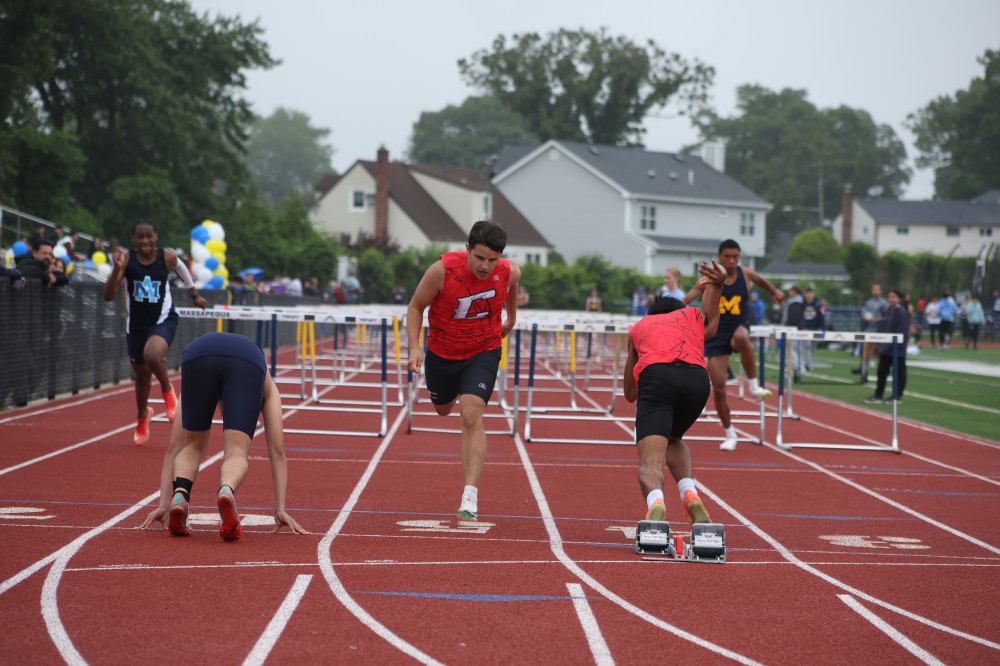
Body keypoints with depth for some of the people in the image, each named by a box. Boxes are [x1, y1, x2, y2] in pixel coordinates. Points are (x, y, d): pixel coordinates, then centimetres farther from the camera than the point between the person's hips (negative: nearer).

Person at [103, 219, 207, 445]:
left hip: (163, 320, -2)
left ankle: (168, 391, -2)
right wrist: (117, 269, -34)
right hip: (136, 324, 2)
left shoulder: (167, 256, -10)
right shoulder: (127, 259, -12)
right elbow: (108, 295, -19)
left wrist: (194, 295, 27)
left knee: (152, 354, -34)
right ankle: (142, 417, 47)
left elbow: (181, 269, 15)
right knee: (142, 375, 17)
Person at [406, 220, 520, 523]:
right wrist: (414, 346, -22)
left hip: (483, 353, -1)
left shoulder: (509, 272, -20)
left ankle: (470, 497, -23)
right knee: (443, 409, 25)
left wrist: (511, 317, 25)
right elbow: (416, 307, -11)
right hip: (442, 352, 1)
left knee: (471, 416, -20)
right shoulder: (442, 270, -27)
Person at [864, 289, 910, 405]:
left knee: (899, 373, 4)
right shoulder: (889, 311, 10)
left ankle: (897, 396, 12)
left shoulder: (902, 313, -13)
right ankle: (878, 396, 12)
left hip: (897, 349, -8)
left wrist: (896, 345, -21)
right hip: (886, 348, 8)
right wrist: (879, 345, 11)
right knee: (882, 372, 8)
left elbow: (903, 332, -17)